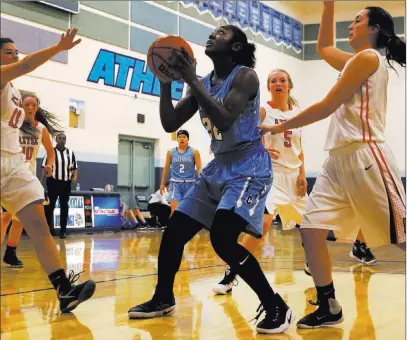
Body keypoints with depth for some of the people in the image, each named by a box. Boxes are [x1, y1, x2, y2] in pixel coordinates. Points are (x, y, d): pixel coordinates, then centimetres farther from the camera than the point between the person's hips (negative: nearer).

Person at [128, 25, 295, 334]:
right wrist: (166, 81, -3)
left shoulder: (245, 76, -12)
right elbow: (170, 124, 8)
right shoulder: (203, 83, 10)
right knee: (174, 232, 9)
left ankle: (276, 307, -13)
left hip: (249, 168, -8)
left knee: (223, 238, -25)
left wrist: (190, 79, -25)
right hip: (219, 167, 8)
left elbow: (224, 120, -27)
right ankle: (163, 299, 30)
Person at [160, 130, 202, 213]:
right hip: (175, 184, 0)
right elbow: (166, 169, 13)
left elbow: (199, 169, -2)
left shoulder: (194, 152, 2)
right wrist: (162, 184, 12)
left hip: (189, 184, 0)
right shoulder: (171, 152, 7)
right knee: (175, 210, -13)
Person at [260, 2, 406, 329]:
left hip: (366, 157, -9)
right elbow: (323, 47, 38)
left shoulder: (368, 57, -5)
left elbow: (326, 107, -8)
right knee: (312, 229, -1)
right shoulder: (356, 61, 21)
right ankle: (329, 308, 6)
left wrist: (278, 127, -1)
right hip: (339, 159, 9)